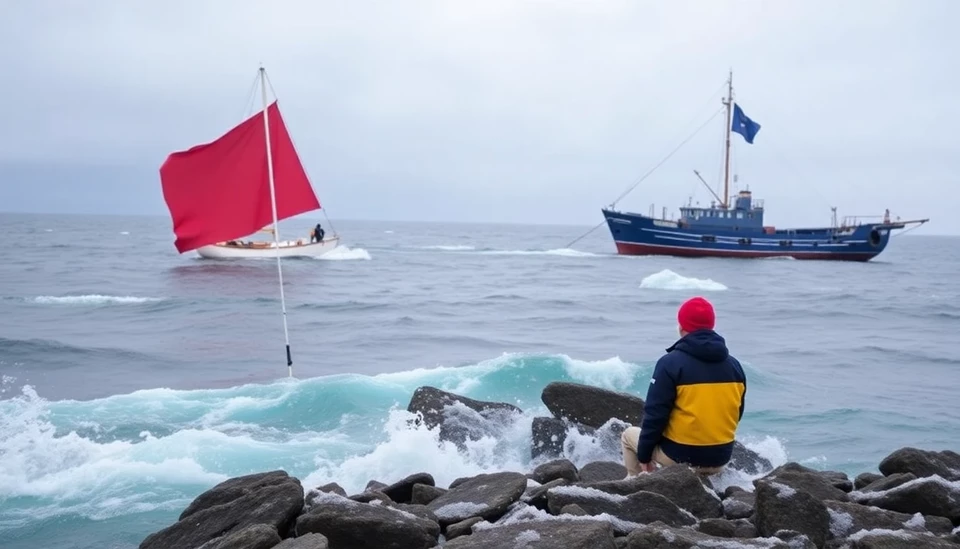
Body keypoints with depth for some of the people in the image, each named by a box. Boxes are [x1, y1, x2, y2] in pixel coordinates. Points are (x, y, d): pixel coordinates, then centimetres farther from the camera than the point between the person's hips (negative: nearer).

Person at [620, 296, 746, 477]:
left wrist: (644, 454, -2)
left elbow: (655, 414, -13)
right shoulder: (734, 365, 2)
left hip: (679, 455, -5)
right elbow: (737, 414, 12)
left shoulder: (671, 363, -14)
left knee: (630, 434, 21)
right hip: (720, 457, 5)